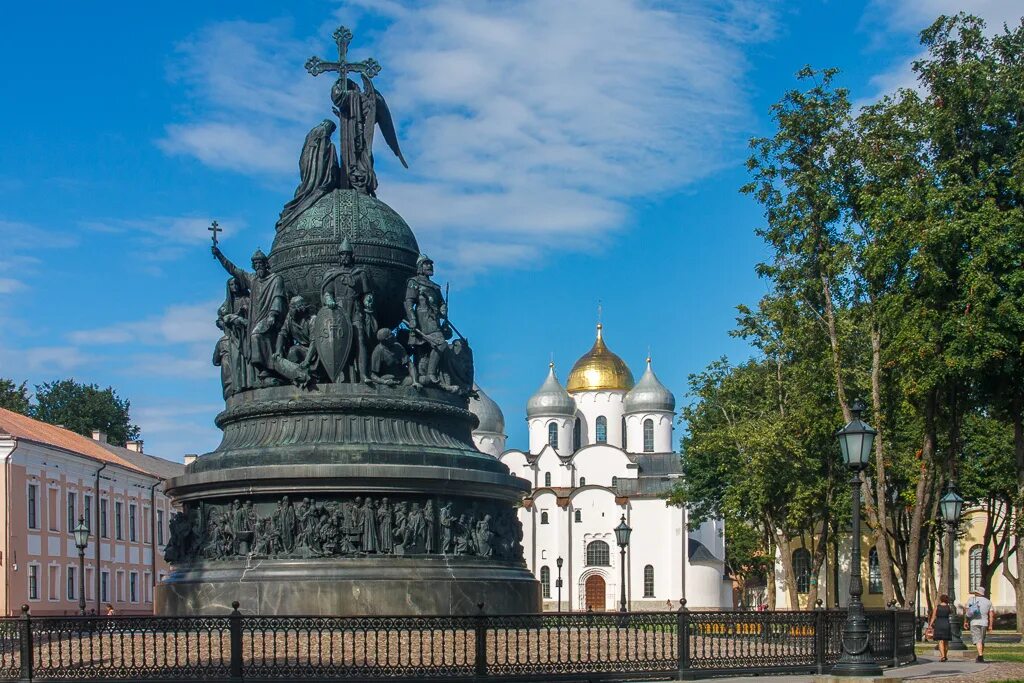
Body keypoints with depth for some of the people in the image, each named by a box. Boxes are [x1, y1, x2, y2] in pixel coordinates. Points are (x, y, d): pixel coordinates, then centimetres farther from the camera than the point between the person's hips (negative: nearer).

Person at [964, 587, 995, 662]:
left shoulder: (971, 599, 2)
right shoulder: (988, 601, 9)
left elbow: (966, 611, -2)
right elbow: (991, 614, 4)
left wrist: (965, 622, 6)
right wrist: (990, 625, 7)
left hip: (974, 622, -3)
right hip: (984, 623, 3)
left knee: (977, 640, -10)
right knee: (982, 640, 16)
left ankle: (980, 655, -25)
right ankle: (980, 657, 21)